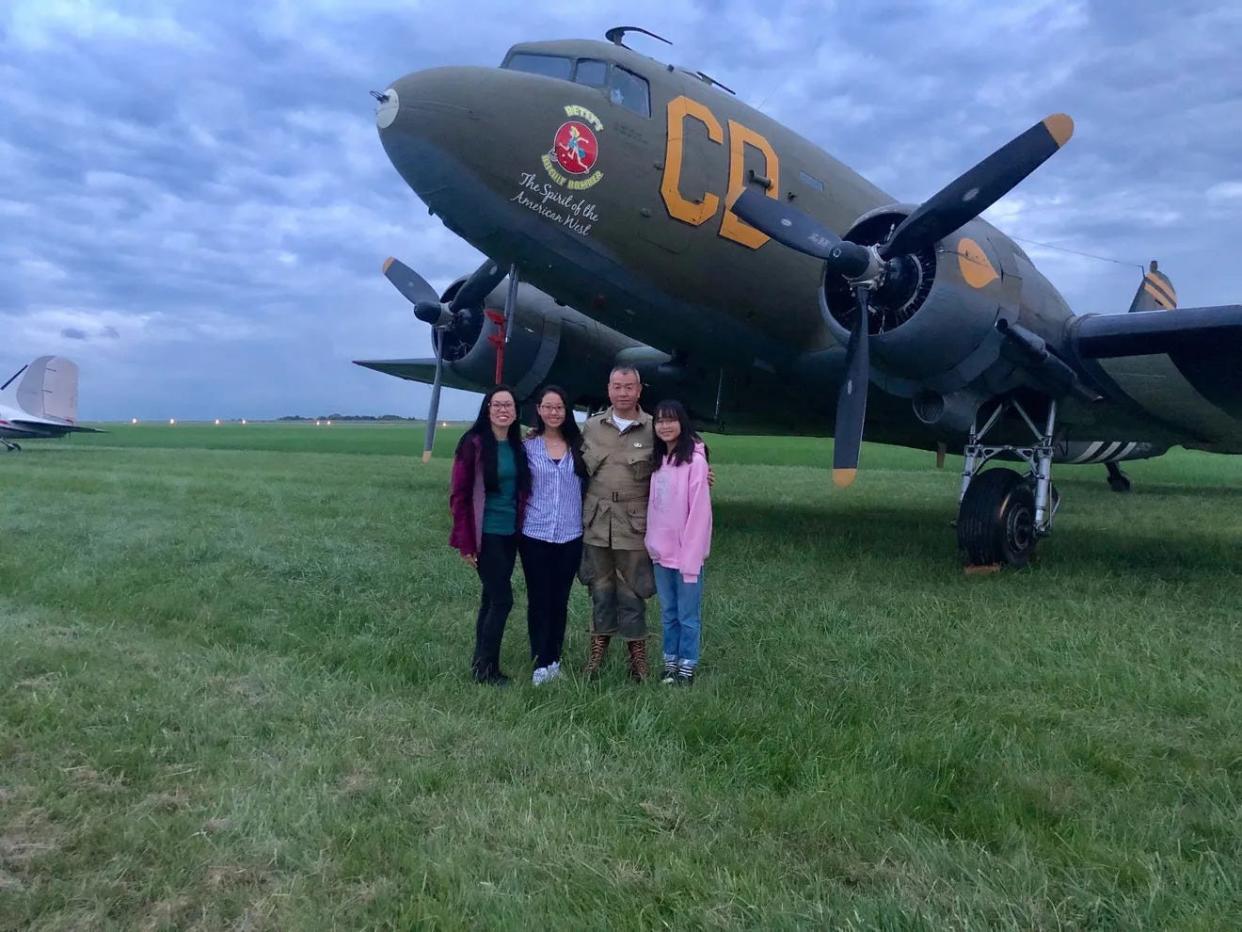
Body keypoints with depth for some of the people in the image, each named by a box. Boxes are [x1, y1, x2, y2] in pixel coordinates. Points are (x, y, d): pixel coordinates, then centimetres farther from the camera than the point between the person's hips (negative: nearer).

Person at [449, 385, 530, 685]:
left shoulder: (518, 446, 7)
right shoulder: (473, 443, -10)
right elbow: (459, 495, -11)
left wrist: (522, 527, 7)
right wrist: (466, 542, -14)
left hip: (510, 533, 6)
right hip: (486, 534, -6)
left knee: (491, 597, 12)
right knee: (502, 598, -7)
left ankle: (481, 663, 23)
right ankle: (486, 668, 7)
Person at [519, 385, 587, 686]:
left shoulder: (578, 445, 4)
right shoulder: (528, 445, -1)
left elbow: (588, 485, 6)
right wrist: (519, 520, -8)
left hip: (571, 536, 2)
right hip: (535, 535, -2)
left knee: (560, 600, 10)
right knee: (539, 599, 3)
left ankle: (553, 660, 22)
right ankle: (541, 663, 13)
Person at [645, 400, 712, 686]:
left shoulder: (694, 460, -14)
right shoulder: (659, 459, 9)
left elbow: (699, 512, -16)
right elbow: (654, 507, 11)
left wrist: (690, 557, -17)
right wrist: (652, 543, 4)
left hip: (686, 553, -6)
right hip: (662, 553, 6)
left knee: (688, 615, 6)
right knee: (668, 613, 16)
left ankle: (687, 668, 18)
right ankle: (670, 664, 27)